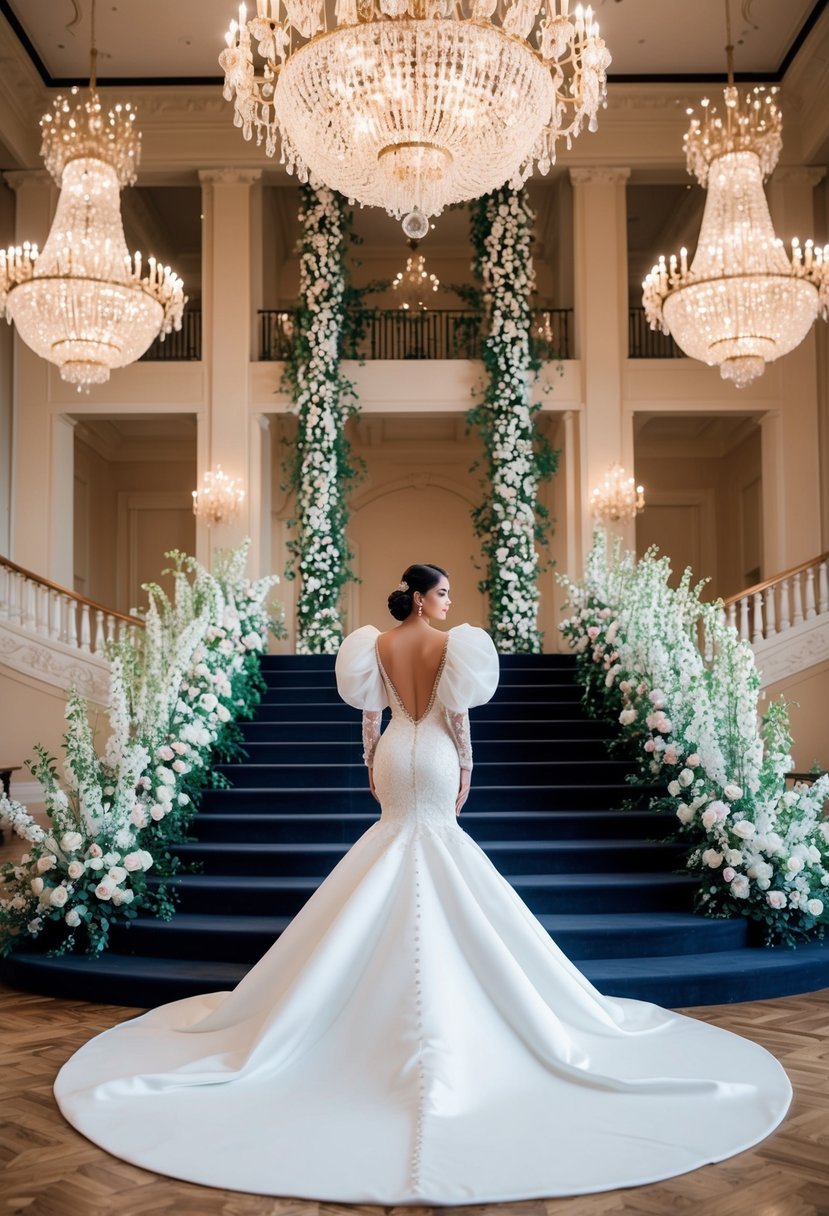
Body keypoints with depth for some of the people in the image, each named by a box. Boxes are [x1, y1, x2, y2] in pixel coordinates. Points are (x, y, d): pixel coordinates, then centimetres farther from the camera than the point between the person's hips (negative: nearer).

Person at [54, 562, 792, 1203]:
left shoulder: (380, 644, 2)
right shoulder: (449, 641, -9)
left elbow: (370, 710, 4)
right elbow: (459, 710, -9)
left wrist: (372, 765, 13)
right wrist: (466, 766, -1)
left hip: (396, 757, 3)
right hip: (435, 757, -3)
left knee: (401, 832, 15)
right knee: (435, 838, 6)